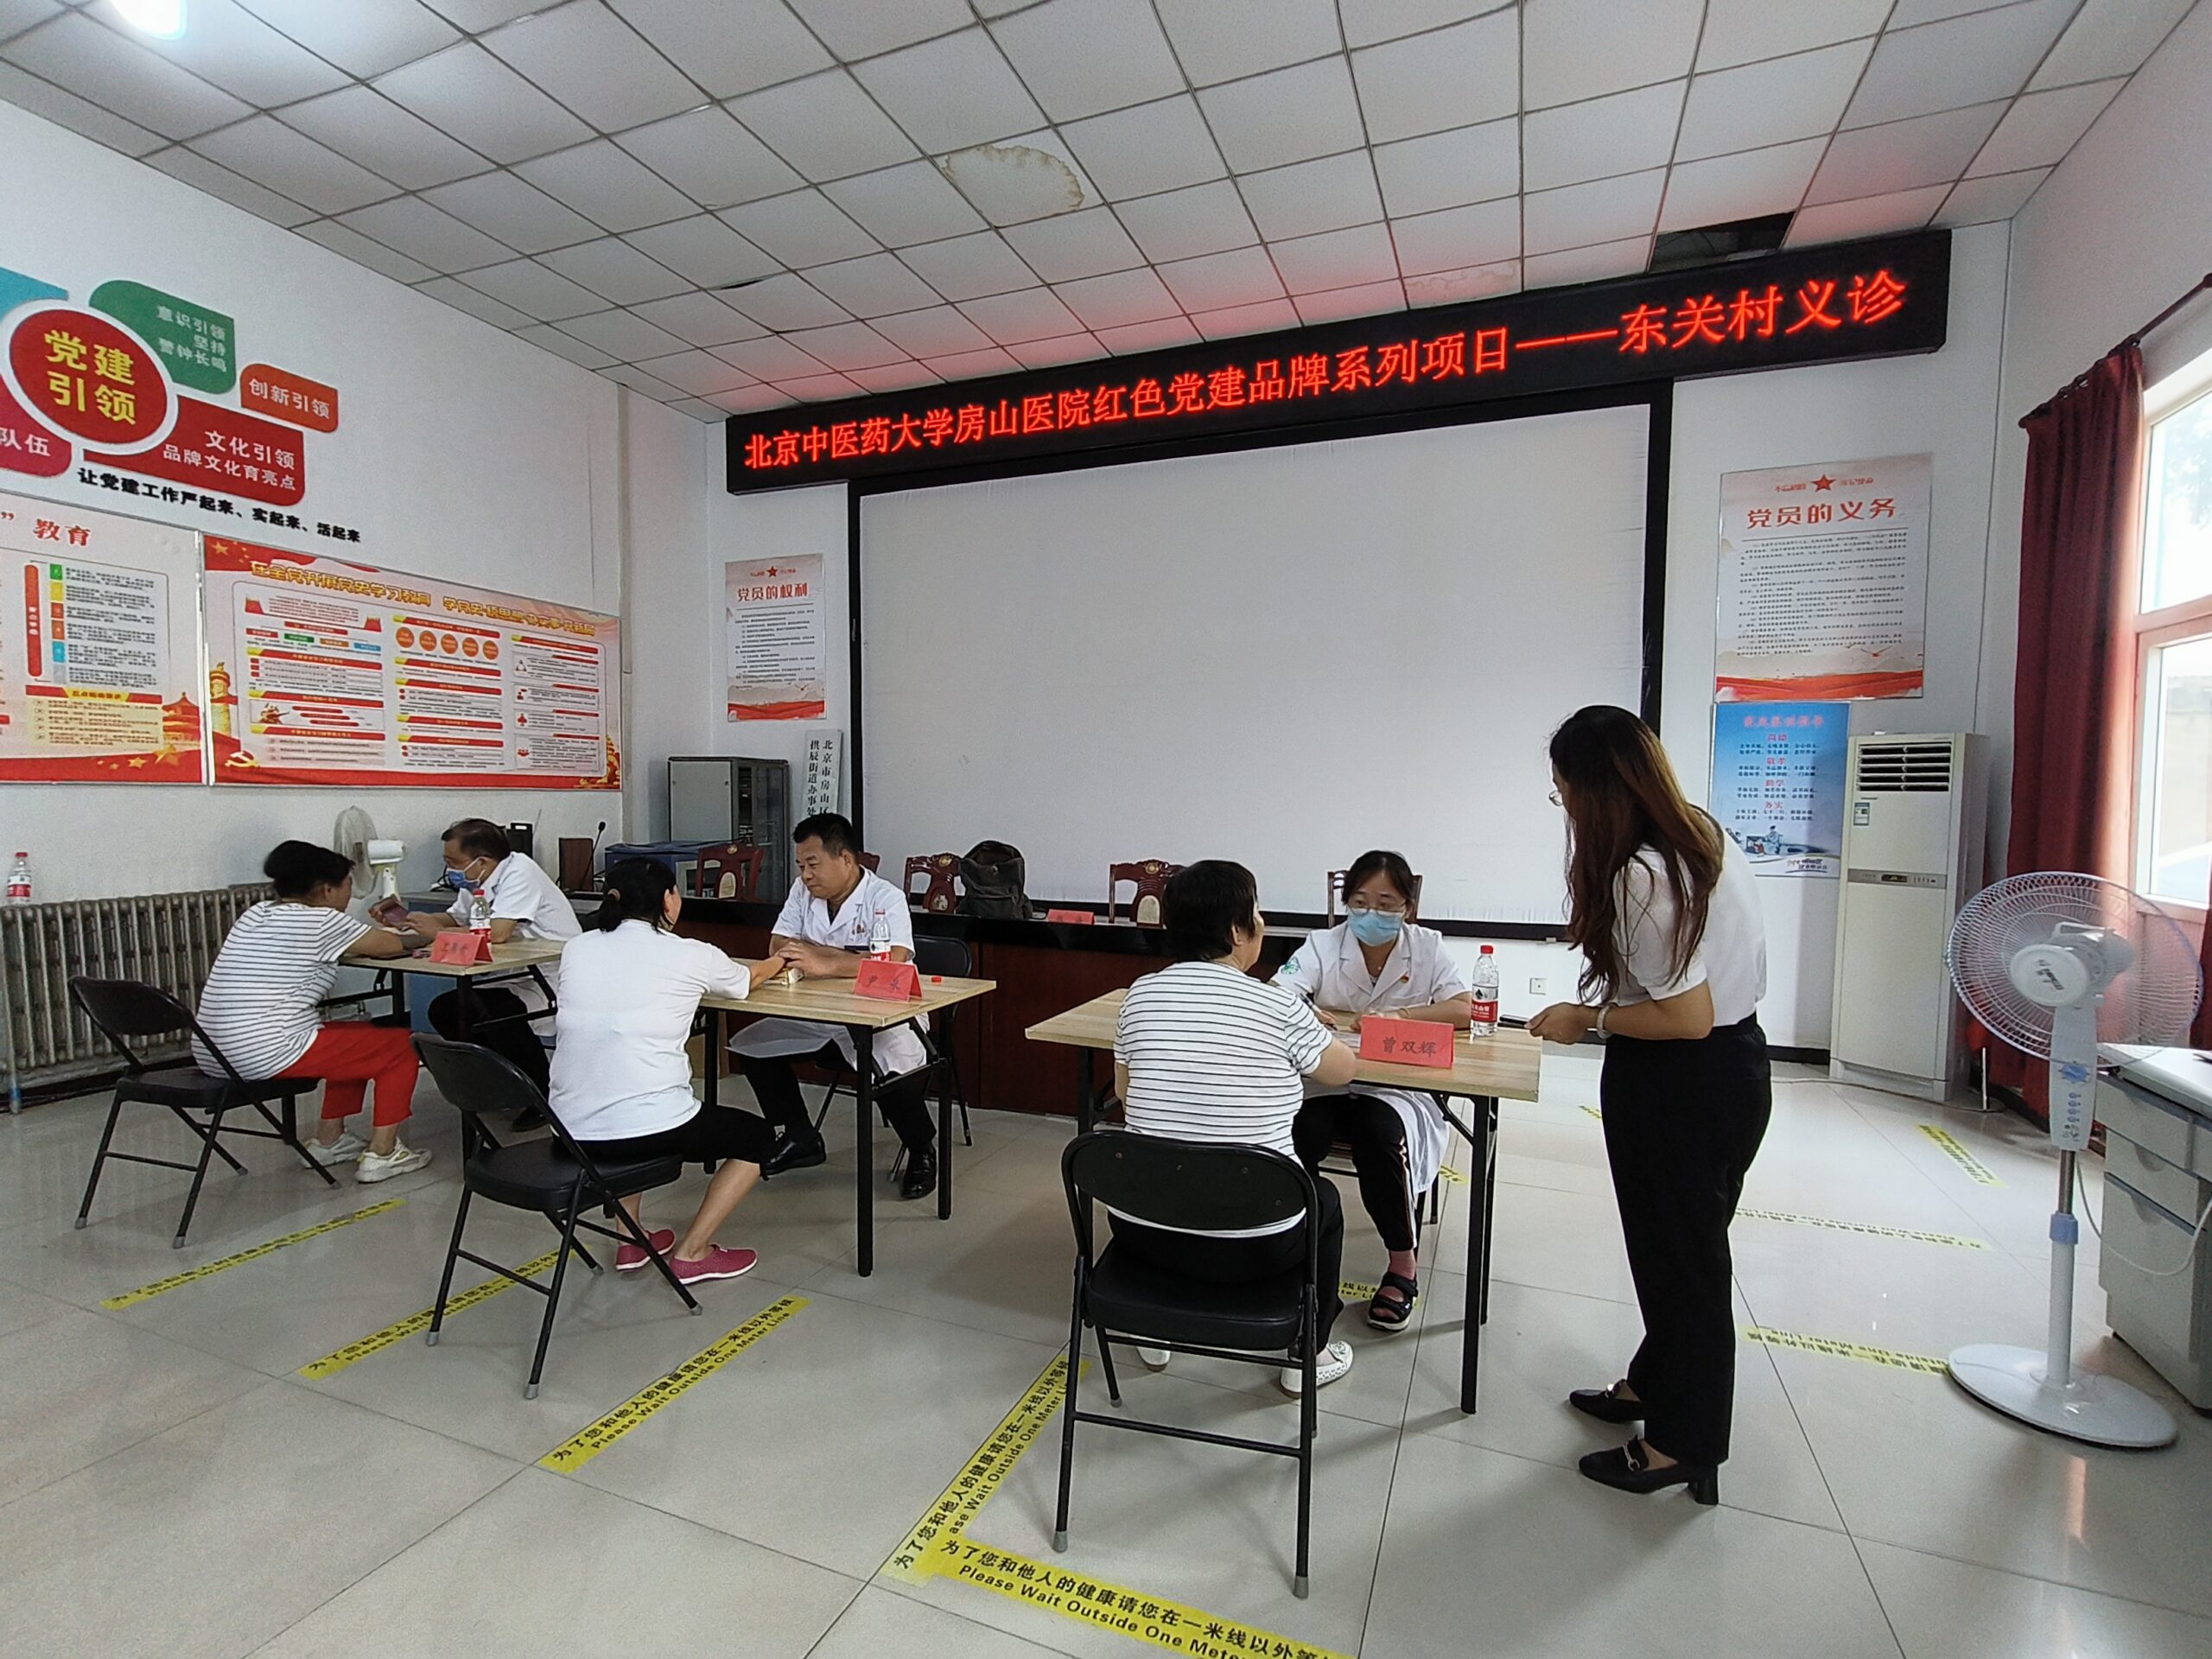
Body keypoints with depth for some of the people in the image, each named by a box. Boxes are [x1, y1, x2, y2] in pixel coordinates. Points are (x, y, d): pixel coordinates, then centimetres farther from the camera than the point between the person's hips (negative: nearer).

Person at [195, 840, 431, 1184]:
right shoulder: (321, 922, -12)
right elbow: (393, 946, -4)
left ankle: (329, 1140, 29)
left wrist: (377, 932, 15)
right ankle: (380, 1155, 4)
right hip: (266, 1057, -9)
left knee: (357, 1037, 27)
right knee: (400, 1046, 4)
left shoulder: (256, 914, 14)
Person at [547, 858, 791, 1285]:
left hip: (570, 1131, 6)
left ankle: (630, 1239, 36)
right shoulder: (690, 956, -5)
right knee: (756, 1136, 19)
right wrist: (778, 961, 41)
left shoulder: (576, 950, 6)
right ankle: (691, 1253, 13)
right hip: (646, 1130, -5)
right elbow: (749, 977, 17)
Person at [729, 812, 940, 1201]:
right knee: (749, 1045, -2)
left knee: (894, 1074, -33)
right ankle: (800, 1138, 15)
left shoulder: (886, 899, -15)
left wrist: (825, 964, -38)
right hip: (819, 1019, 7)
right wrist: (852, 958, -16)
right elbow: (779, 947, -5)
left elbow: (892, 964, -30)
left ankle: (922, 1151, -1)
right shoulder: (803, 891, 5)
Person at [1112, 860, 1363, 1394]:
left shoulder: (1140, 994, -4)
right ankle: (1308, 1356, 38)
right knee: (1324, 1197, 29)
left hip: (1143, 1234, 3)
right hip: (1251, 1249, -3)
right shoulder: (1279, 1006, -13)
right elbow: (1342, 1070, 6)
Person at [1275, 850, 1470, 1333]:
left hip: (1397, 1089, 0)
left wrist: (1392, 1016, -18)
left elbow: (1464, 1010, -10)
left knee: (1378, 1133, -31)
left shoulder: (1427, 948, 1)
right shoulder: (1323, 945, -2)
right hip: (1325, 1082, 0)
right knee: (1300, 1129, -30)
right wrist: (1333, 1019, -35)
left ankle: (1404, 1263, -7)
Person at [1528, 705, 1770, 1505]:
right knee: (1681, 1244, 24)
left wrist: (1589, 1019, -12)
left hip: (1684, 1087, -9)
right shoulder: (1705, 834, 3)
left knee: (1681, 1257, 8)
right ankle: (1654, 1383, 44)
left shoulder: (1641, 877, -26)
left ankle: (1680, 1447, 28)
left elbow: (1688, 1017, -25)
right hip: (1735, 1059, 9)